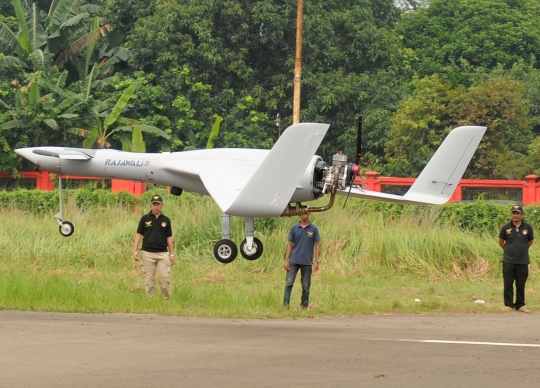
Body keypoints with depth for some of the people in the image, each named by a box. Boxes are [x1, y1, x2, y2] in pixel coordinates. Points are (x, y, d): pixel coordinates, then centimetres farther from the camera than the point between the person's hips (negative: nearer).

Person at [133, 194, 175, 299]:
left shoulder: (166, 220, 8)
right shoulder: (145, 218, 3)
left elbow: (169, 237, 10)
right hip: (148, 253, -1)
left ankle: (167, 298, 4)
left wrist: (172, 254, 7)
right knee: (149, 278, 4)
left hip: (163, 253, 1)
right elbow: (139, 234, 3)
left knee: (165, 277, -5)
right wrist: (135, 250, -6)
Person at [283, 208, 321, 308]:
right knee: (288, 283, -7)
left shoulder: (313, 229, 1)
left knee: (306, 286, 6)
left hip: (307, 262, -1)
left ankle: (304, 306, 14)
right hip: (294, 261, 1)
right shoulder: (294, 228, 5)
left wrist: (317, 261, -5)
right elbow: (290, 244, 6)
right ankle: (286, 304, -8)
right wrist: (286, 260, 0)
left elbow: (317, 245, 2)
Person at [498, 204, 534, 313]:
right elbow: (501, 241, 12)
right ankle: (509, 305, 8)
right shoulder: (506, 228, -2)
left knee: (521, 285, 6)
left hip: (523, 261, 1)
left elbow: (530, 241, 16)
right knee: (508, 284, 1)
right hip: (508, 261, -1)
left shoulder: (528, 227, 0)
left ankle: (520, 305, 15)